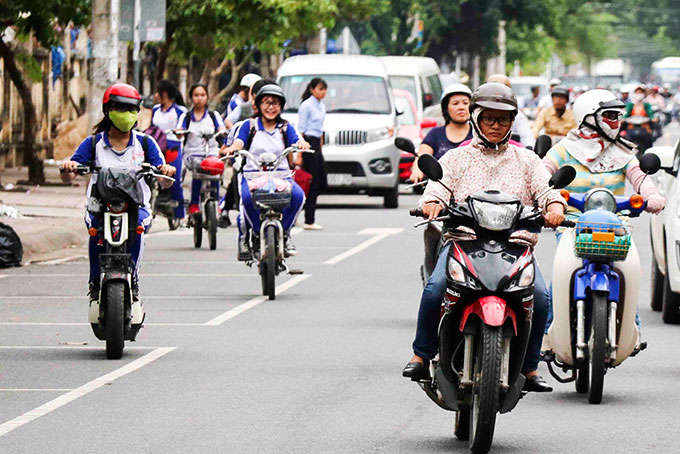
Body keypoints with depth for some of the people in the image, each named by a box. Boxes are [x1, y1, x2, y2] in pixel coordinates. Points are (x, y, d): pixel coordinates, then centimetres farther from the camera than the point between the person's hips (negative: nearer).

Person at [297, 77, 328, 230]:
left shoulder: (321, 106, 16)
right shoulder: (306, 106, -10)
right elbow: (301, 130, -13)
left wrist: (320, 147, 20)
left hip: (316, 144, 9)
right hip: (308, 143, -9)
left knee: (322, 183, 6)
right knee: (313, 182, -8)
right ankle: (309, 221, -5)